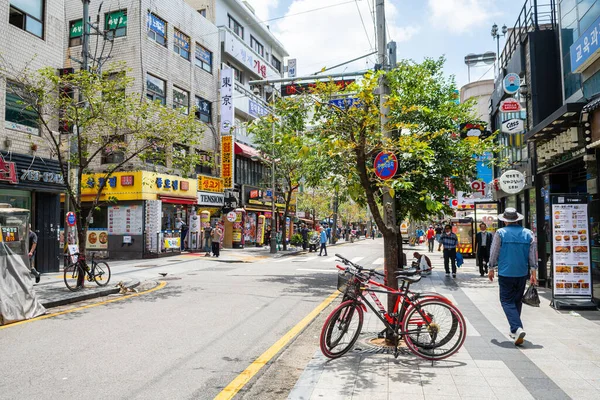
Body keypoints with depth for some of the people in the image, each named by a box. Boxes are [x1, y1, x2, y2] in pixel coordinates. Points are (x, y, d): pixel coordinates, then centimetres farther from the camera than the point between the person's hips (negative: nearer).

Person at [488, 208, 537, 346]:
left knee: (507, 301, 1)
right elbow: (533, 255, 5)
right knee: (517, 301, 16)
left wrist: (491, 269, 8)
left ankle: (517, 328, -18)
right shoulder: (528, 233, 4)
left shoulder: (500, 233, -7)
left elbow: (494, 253, -3)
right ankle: (514, 331, 25)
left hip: (505, 273, -4)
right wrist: (533, 272, 12)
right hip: (522, 273, 4)